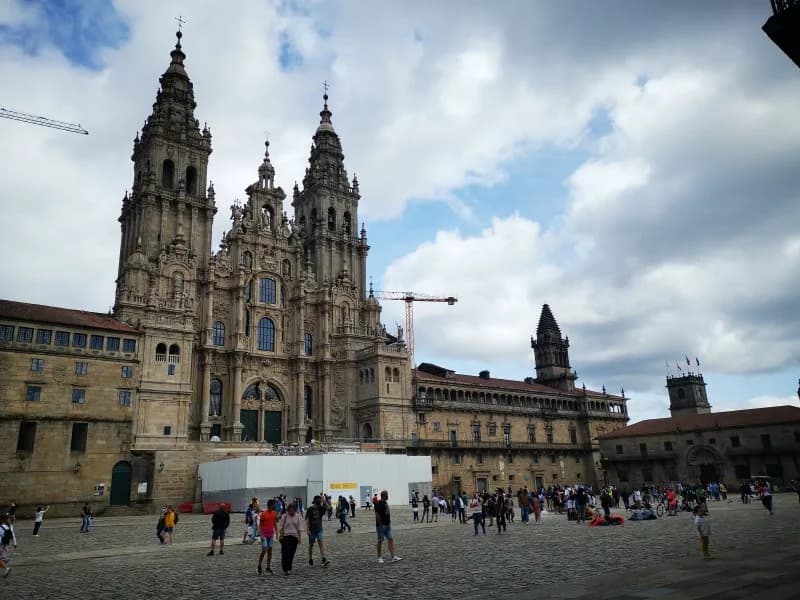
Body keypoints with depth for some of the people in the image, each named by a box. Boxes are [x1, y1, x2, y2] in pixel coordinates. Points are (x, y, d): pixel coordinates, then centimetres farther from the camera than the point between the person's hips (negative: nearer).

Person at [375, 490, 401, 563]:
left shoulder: (386, 503, 12)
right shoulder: (378, 504, -15)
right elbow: (377, 515, -20)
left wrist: (389, 521, 14)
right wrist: (381, 524, -18)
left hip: (388, 525, 8)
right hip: (381, 526, -8)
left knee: (391, 539, 1)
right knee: (380, 541, 4)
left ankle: (393, 557, -1)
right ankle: (380, 557, 16)